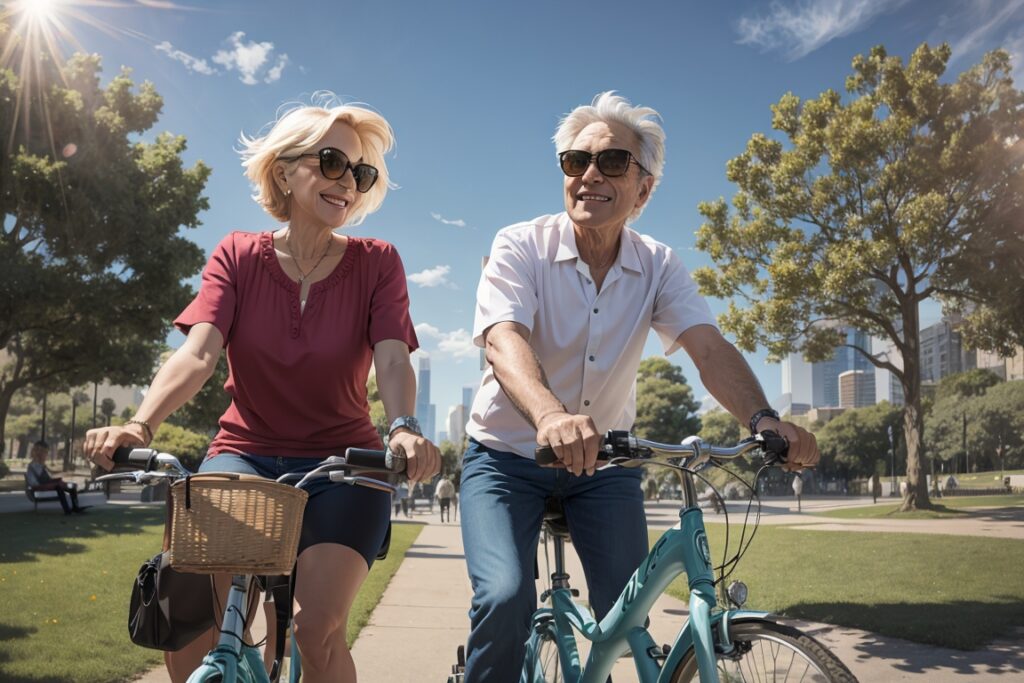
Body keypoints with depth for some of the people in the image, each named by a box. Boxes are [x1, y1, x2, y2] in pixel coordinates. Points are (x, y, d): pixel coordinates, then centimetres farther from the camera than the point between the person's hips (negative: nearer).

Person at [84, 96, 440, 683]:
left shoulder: (376, 263, -3)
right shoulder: (238, 256, -1)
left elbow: (391, 358, -17)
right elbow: (199, 353, -15)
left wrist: (405, 428, -39)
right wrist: (140, 424, -33)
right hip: (246, 453, 1)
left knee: (318, 626, -22)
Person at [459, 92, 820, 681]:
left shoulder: (659, 266, -4)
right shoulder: (521, 246, -13)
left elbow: (709, 347, -17)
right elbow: (504, 339, -30)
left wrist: (763, 420, -38)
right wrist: (550, 414, -51)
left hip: (604, 463, 3)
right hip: (509, 456, -2)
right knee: (505, 597, -22)